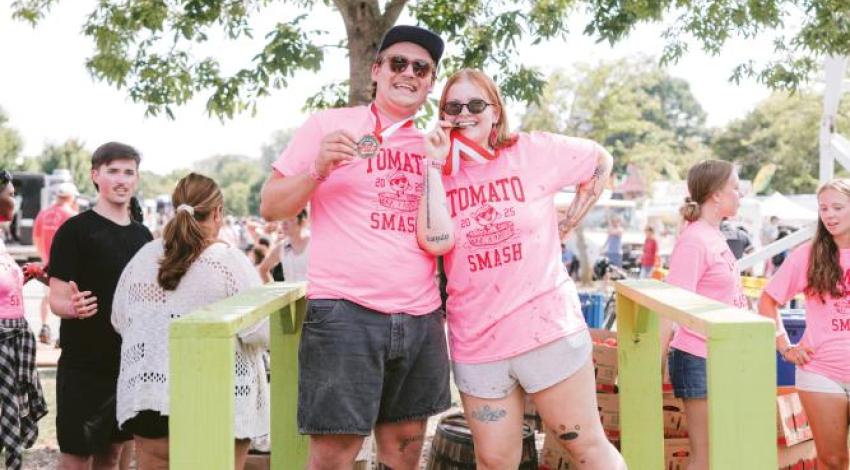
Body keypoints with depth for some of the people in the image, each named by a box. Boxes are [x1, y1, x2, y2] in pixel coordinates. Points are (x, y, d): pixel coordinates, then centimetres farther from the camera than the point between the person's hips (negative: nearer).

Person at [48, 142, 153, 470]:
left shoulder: (142, 235, 10)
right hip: (84, 366, -6)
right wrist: (73, 307, -32)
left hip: (131, 362, 6)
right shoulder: (75, 231, -9)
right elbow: (57, 301, -12)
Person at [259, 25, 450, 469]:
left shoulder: (432, 147, 14)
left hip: (421, 318, 5)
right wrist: (318, 168, -16)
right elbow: (270, 208, 2)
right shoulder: (328, 125, 2)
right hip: (345, 313, -5)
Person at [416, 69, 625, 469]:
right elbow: (436, 241, -17)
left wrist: (567, 225, 6)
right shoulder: (438, 176, 2)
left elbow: (600, 162, 13)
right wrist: (435, 164, -12)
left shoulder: (533, 151, -1)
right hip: (477, 342, 2)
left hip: (547, 327, -2)